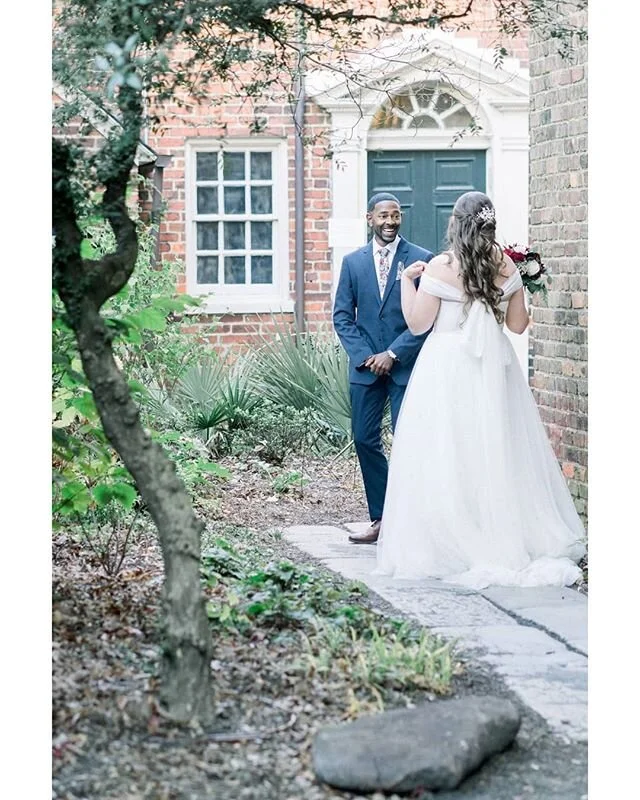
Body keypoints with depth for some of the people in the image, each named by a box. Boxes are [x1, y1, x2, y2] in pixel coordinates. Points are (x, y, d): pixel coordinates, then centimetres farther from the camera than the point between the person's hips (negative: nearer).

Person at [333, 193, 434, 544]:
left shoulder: (421, 259, -2)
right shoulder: (353, 262, 9)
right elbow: (342, 316, 7)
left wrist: (393, 354, -12)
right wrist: (365, 356, -5)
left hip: (406, 367, -4)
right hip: (365, 367, 4)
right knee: (365, 442, 5)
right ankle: (380, 519, 14)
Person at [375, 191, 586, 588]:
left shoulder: (440, 268, -12)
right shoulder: (507, 265, -1)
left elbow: (417, 324, -5)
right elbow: (518, 324, 7)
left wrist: (407, 280, 5)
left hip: (448, 369, -4)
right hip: (495, 367, 4)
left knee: (446, 458, 2)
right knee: (498, 451, 12)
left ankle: (451, 545, 5)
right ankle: (508, 539, 16)